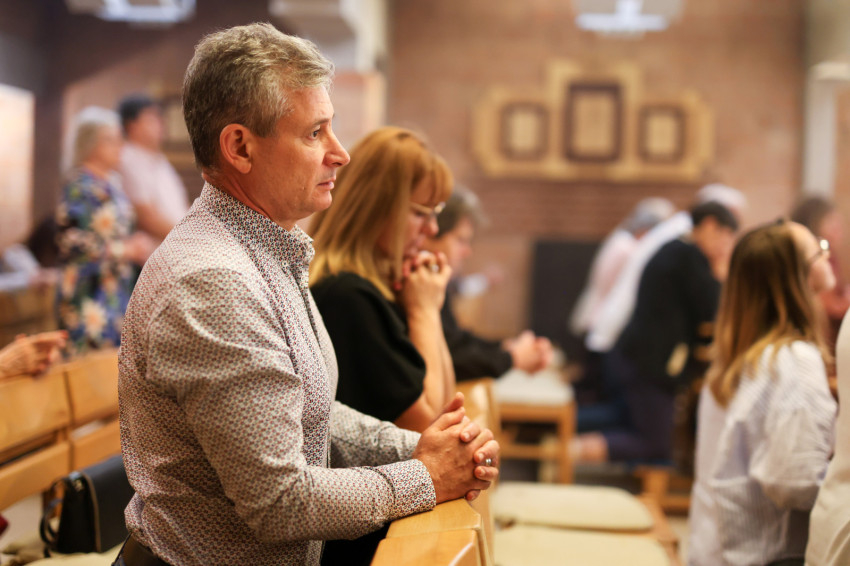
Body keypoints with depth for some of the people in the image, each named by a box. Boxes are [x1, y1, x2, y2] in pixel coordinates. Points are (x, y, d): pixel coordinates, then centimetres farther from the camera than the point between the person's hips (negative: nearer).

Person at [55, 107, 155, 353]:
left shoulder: (111, 182, 14)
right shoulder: (79, 186, -12)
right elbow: (70, 241, -19)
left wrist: (135, 246, 8)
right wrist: (125, 250, -14)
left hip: (117, 292, 8)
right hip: (88, 294, -8)